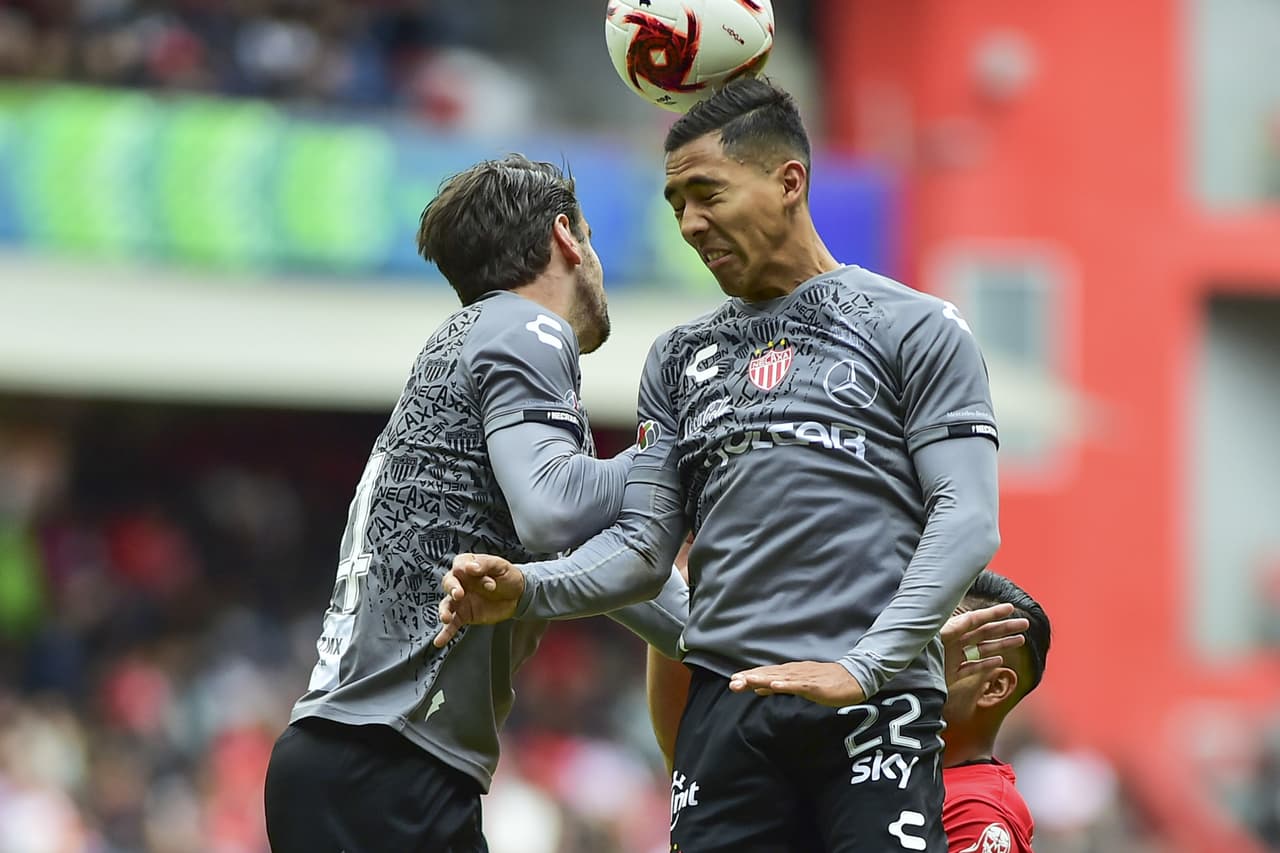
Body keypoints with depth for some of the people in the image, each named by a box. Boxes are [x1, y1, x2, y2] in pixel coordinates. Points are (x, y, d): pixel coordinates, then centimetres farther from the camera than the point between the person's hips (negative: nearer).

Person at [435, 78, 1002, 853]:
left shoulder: (916, 330, 4)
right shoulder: (681, 359, 20)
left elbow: (967, 520, -4)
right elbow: (643, 549, 14)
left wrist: (863, 669, -14)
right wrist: (528, 590, -6)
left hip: (871, 703, -4)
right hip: (726, 704, 4)